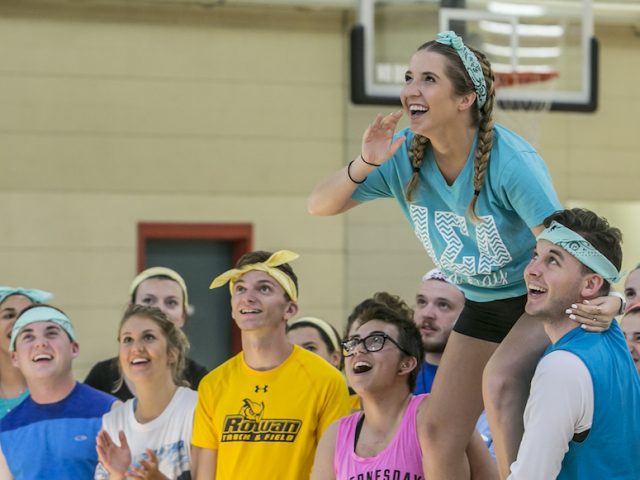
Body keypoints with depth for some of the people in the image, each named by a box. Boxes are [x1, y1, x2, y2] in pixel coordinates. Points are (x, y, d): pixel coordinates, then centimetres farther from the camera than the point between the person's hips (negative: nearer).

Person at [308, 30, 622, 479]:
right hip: (483, 303, 6)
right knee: (440, 433, 2)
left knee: (500, 377, -35)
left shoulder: (510, 162, -30)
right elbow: (320, 205, -11)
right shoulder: (404, 154, -14)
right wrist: (364, 165, -30)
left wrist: (602, 301, -49)